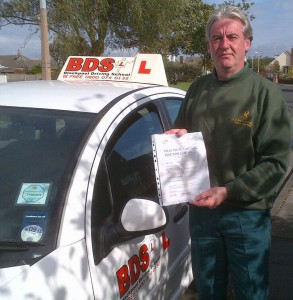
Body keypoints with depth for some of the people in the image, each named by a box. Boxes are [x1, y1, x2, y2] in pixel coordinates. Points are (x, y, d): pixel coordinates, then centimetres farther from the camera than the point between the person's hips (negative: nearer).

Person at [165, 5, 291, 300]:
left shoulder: (266, 92, -9)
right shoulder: (198, 88, 6)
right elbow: (180, 134, 19)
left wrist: (228, 192, -22)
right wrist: (175, 137, -4)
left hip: (247, 214, -4)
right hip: (201, 209, 4)